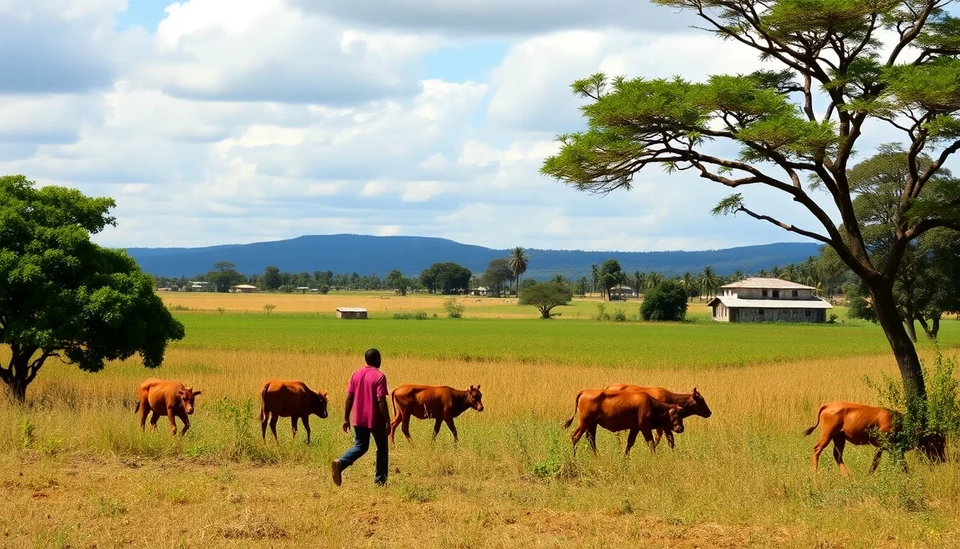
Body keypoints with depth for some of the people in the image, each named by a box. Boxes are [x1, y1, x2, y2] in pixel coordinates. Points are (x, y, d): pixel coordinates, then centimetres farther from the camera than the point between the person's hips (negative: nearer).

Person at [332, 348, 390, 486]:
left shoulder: (356, 375, 4)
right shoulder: (379, 376, -13)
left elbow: (349, 398, 5)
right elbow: (381, 401, -18)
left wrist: (346, 419, 11)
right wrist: (388, 421, -13)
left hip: (359, 420, 5)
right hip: (376, 420, -5)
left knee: (360, 446, 12)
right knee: (382, 447, 15)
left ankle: (340, 463, -15)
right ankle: (380, 479, 17)